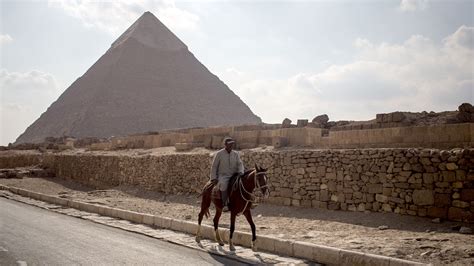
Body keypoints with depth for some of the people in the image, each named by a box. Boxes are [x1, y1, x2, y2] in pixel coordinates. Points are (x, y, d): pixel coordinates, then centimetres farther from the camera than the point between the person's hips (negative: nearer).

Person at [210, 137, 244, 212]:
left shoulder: (236, 154, 11)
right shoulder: (219, 154, 1)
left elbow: (240, 164, 4)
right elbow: (214, 167, 3)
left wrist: (241, 172, -17)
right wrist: (213, 178, -7)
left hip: (234, 176, 4)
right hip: (223, 176, -4)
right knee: (223, 184, -35)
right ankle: (225, 204, -31)